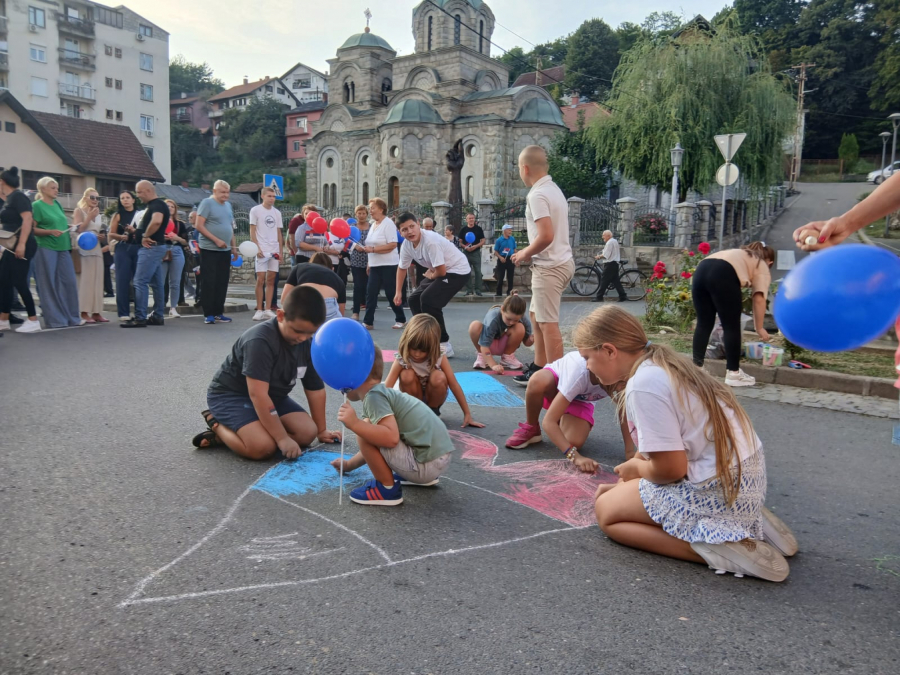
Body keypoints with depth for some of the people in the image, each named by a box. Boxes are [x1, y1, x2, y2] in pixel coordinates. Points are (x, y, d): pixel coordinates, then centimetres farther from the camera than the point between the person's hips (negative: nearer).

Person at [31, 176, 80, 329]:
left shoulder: (57, 204, 15)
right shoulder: (37, 205, -5)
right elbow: (32, 229, -8)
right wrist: (50, 232, -21)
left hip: (63, 248, 7)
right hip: (46, 248, -7)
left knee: (69, 281, 5)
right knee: (50, 284, -2)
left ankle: (72, 317, 12)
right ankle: (54, 319, 3)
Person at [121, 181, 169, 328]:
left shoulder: (158, 205, -13)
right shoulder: (149, 205, 19)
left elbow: (156, 222, -32)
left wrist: (145, 236, -20)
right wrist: (138, 232, 7)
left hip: (152, 247, -11)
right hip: (151, 248, 11)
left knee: (140, 281, -11)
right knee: (157, 283, 10)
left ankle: (140, 318, -10)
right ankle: (158, 316, 15)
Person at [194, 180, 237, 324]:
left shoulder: (228, 205, 14)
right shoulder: (207, 203, -7)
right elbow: (199, 226, -13)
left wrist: (234, 247, 15)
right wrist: (216, 240, -18)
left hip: (225, 250, 6)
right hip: (209, 250, -6)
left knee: (222, 282, 7)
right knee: (209, 282, -3)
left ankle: (219, 312, 15)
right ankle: (208, 314, 3)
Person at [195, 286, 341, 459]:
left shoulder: (308, 345, -9)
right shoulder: (260, 341, -31)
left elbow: (315, 388, 1)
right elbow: (258, 394, -34)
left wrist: (321, 430, 6)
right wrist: (282, 438, -33)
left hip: (272, 395, 8)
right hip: (230, 394, -8)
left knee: (307, 433, -11)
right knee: (264, 447, -29)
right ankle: (217, 426, -1)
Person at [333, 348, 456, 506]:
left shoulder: (373, 395, -13)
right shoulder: (383, 392, 16)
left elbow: (391, 437, -27)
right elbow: (375, 446, 26)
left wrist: (354, 424, -24)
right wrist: (349, 464, 34)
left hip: (427, 463, -10)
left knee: (364, 436, -15)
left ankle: (387, 489, 0)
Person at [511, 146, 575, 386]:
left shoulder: (537, 195, -17)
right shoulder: (553, 188, 14)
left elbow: (546, 236, -26)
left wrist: (524, 254, -10)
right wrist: (529, 253, 14)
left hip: (549, 266, -10)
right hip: (558, 261, 10)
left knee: (548, 323, -4)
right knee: (537, 317, 18)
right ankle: (539, 368, 27)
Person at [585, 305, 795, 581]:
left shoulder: (644, 384, -21)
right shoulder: (662, 365, 8)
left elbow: (670, 468, -22)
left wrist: (635, 469, -2)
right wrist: (625, 485, 18)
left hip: (717, 487, -9)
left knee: (606, 511, 5)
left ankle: (711, 547, -9)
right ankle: (747, 521, 15)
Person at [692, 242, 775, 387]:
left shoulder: (740, 253, 40)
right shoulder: (762, 267, 21)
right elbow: (759, 299, 8)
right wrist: (759, 328, 14)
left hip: (701, 270, 6)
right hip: (722, 274, -6)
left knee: (704, 323, 14)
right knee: (732, 326, 5)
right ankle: (733, 373, 11)